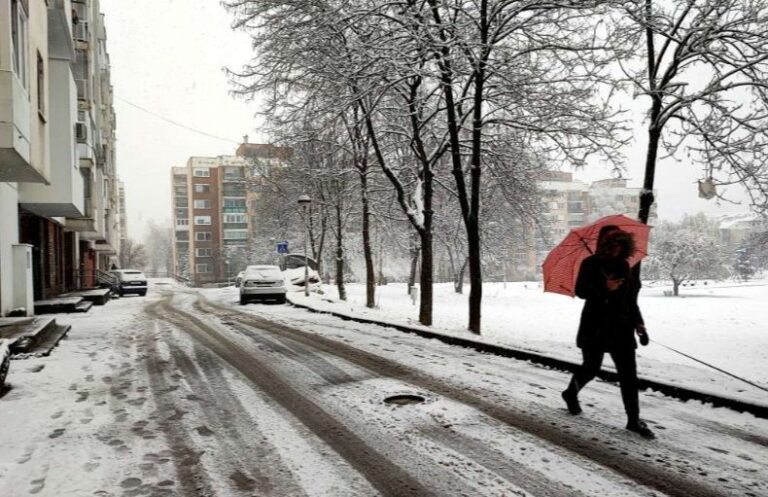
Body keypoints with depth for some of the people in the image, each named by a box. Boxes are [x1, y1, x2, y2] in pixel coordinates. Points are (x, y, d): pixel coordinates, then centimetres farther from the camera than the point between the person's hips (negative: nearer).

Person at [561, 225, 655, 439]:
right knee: (591, 368, 6)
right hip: (595, 327, -4)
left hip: (621, 327, 5)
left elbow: (631, 297, 14)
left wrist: (638, 323, 8)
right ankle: (571, 393, 36)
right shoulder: (591, 264, -5)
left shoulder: (623, 265, 10)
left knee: (629, 373, 0)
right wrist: (605, 288, -28)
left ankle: (634, 420, 5)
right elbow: (580, 291, -14)